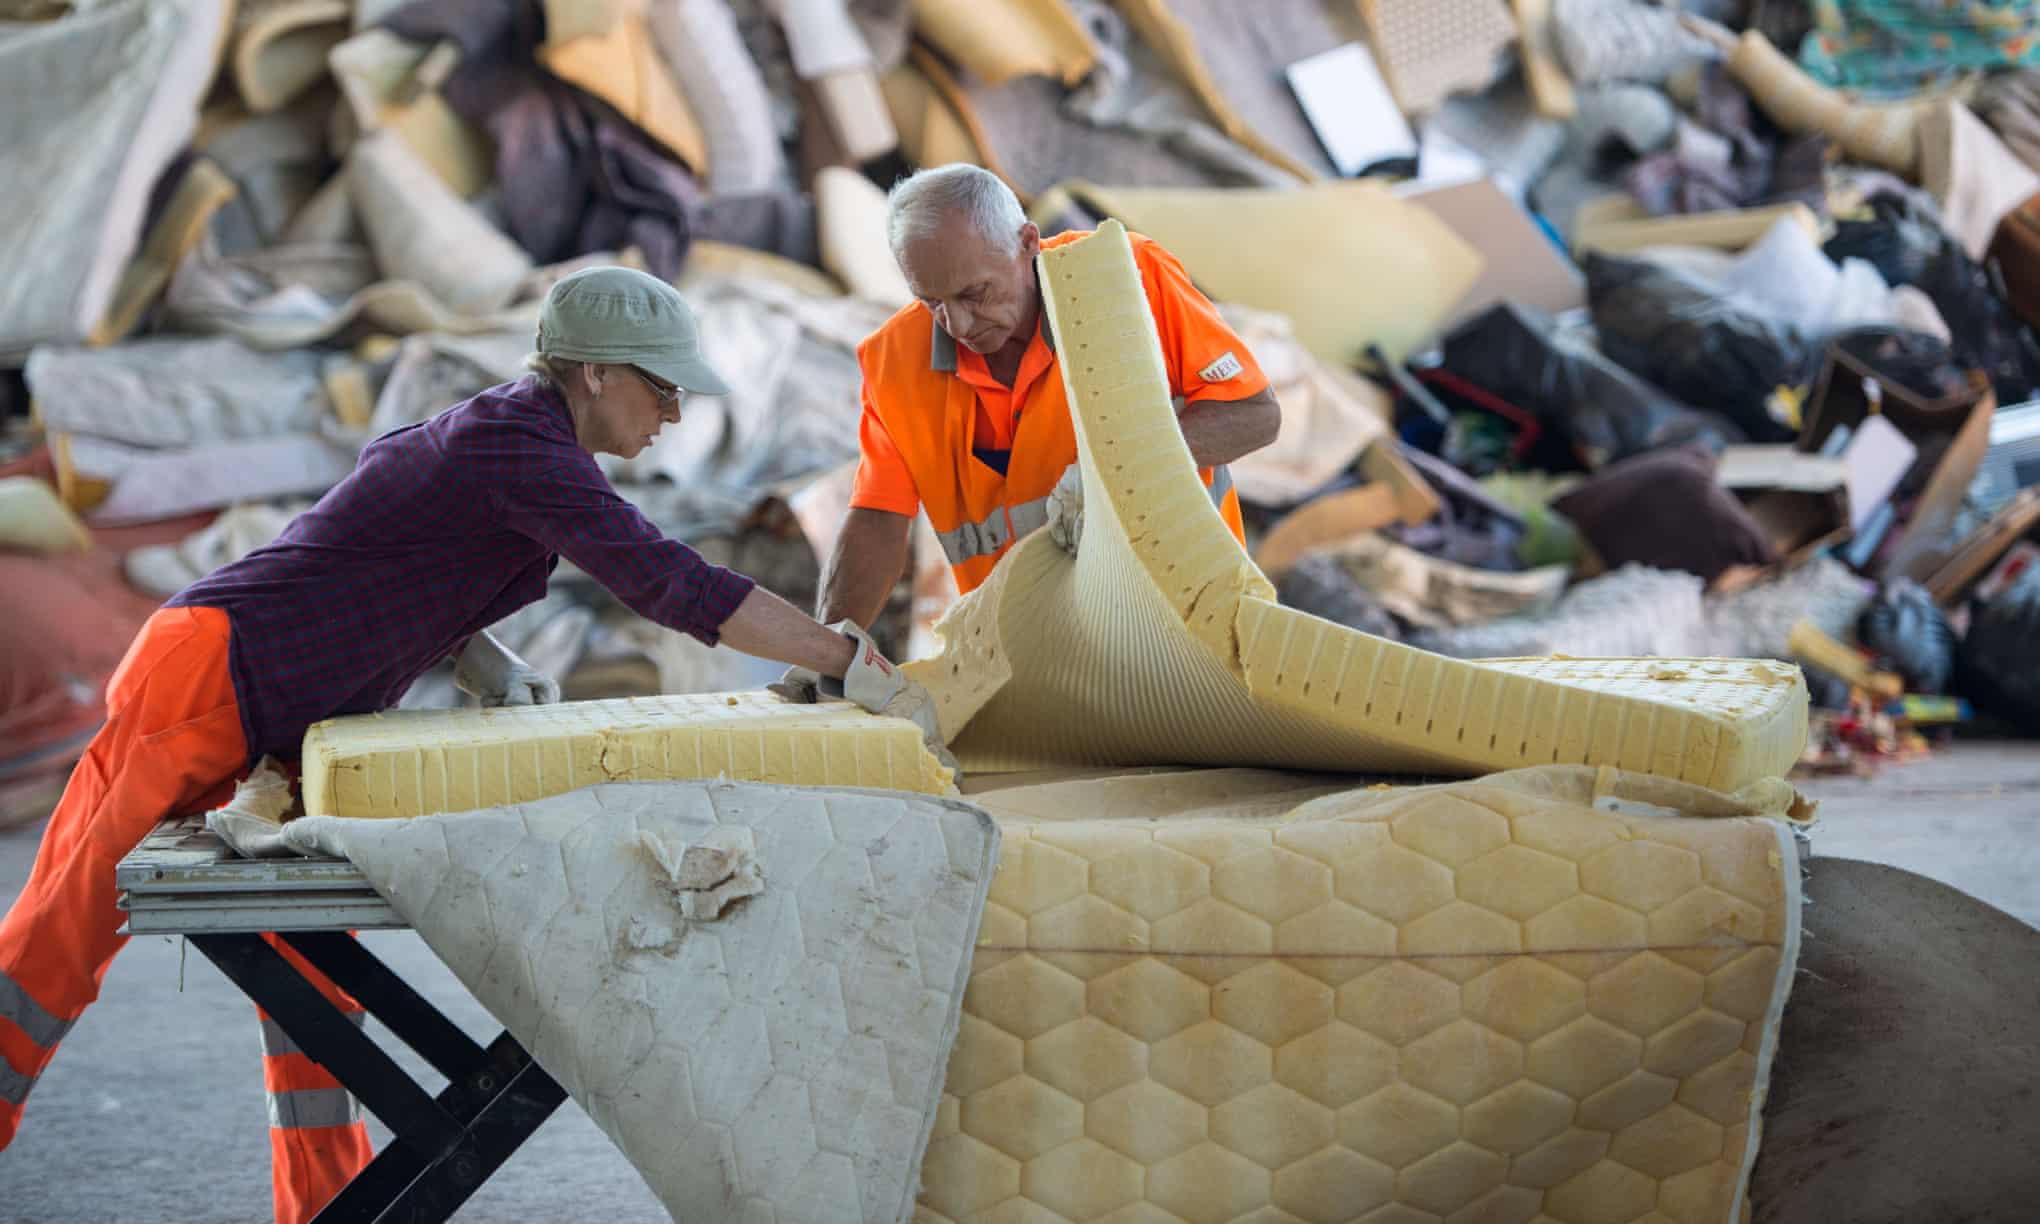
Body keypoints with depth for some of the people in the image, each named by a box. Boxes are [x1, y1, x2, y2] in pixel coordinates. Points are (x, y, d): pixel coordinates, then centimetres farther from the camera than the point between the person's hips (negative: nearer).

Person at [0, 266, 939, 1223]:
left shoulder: (513, 433, 13)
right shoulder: (514, 444, -18)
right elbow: (669, 582, -26)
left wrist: (488, 665, 3)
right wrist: (852, 662, -24)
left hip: (281, 726, 10)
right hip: (212, 671, -10)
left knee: (307, 962, 8)